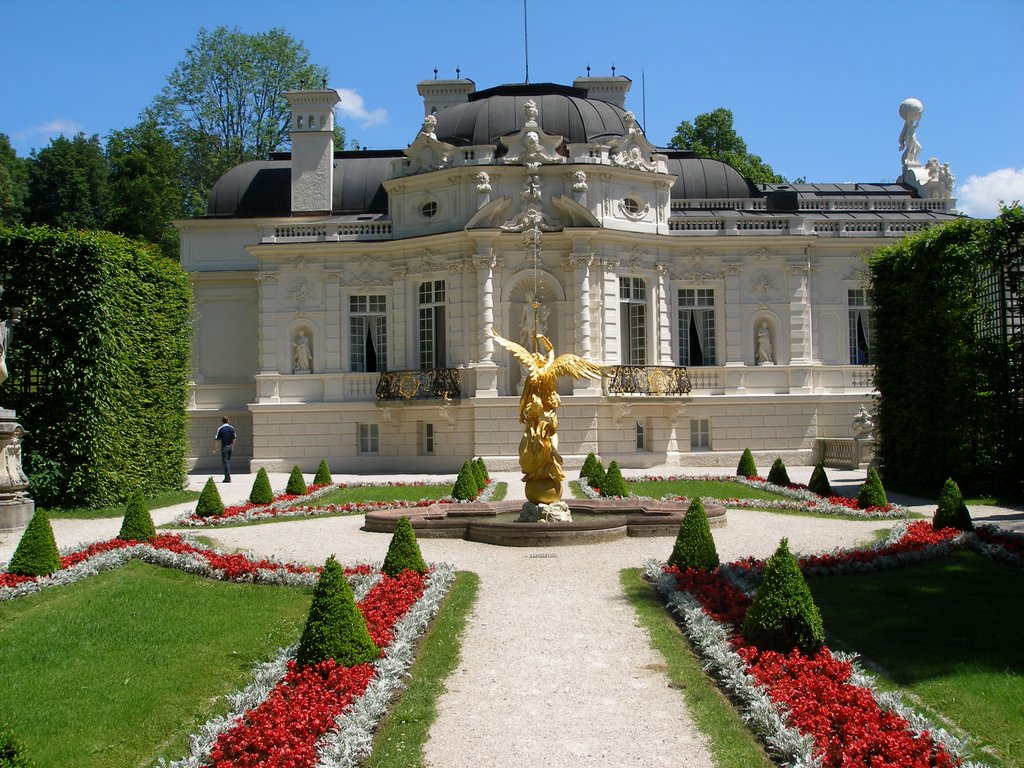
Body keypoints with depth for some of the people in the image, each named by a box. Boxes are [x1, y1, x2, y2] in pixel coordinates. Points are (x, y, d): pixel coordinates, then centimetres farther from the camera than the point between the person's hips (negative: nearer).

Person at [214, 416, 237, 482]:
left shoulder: (221, 429, -9)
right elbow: (234, 438, 11)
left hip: (224, 446, -5)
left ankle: (227, 478, -10)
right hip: (230, 446, 5)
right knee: (228, 461, 17)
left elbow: (217, 439, -8)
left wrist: (215, 447, 1)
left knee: (225, 462, -4)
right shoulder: (232, 428, 5)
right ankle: (228, 476, 22)